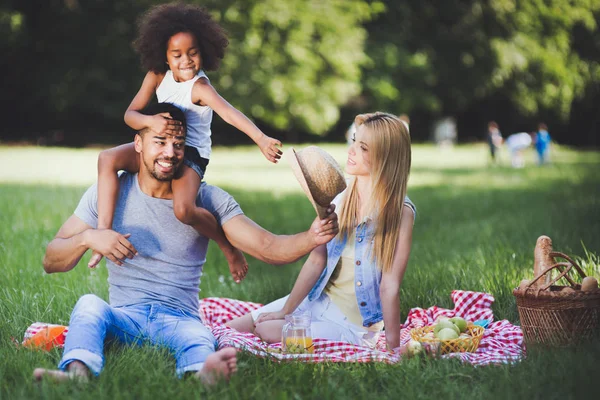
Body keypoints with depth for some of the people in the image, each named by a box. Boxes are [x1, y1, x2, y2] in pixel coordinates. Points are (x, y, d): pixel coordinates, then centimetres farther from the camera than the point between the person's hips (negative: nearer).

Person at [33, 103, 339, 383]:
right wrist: (86, 238, -18)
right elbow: (51, 263, 3)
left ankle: (203, 375, -71)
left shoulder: (207, 200, 5)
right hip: (124, 317, 1)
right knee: (89, 304, -32)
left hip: (180, 320, -1)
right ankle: (77, 373, -61)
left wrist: (311, 238, -25)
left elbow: (269, 248, -4)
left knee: (197, 336, -36)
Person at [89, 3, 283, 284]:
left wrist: (261, 139, -58)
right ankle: (104, 230, -21)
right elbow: (130, 114, -5)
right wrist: (150, 121, -30)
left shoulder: (200, 87, -22)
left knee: (184, 210, -32)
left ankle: (228, 247, -4)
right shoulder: (157, 76, -4)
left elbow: (229, 113, -40)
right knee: (108, 159, -21)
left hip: (191, 155, -5)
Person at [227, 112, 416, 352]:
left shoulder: (399, 212, -19)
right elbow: (316, 261, 0)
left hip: (354, 324, -5)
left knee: (267, 331, -18)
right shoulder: (340, 199, -3)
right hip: (318, 302, 6)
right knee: (233, 328, 1)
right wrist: (285, 311, -1)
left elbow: (389, 285, -20)